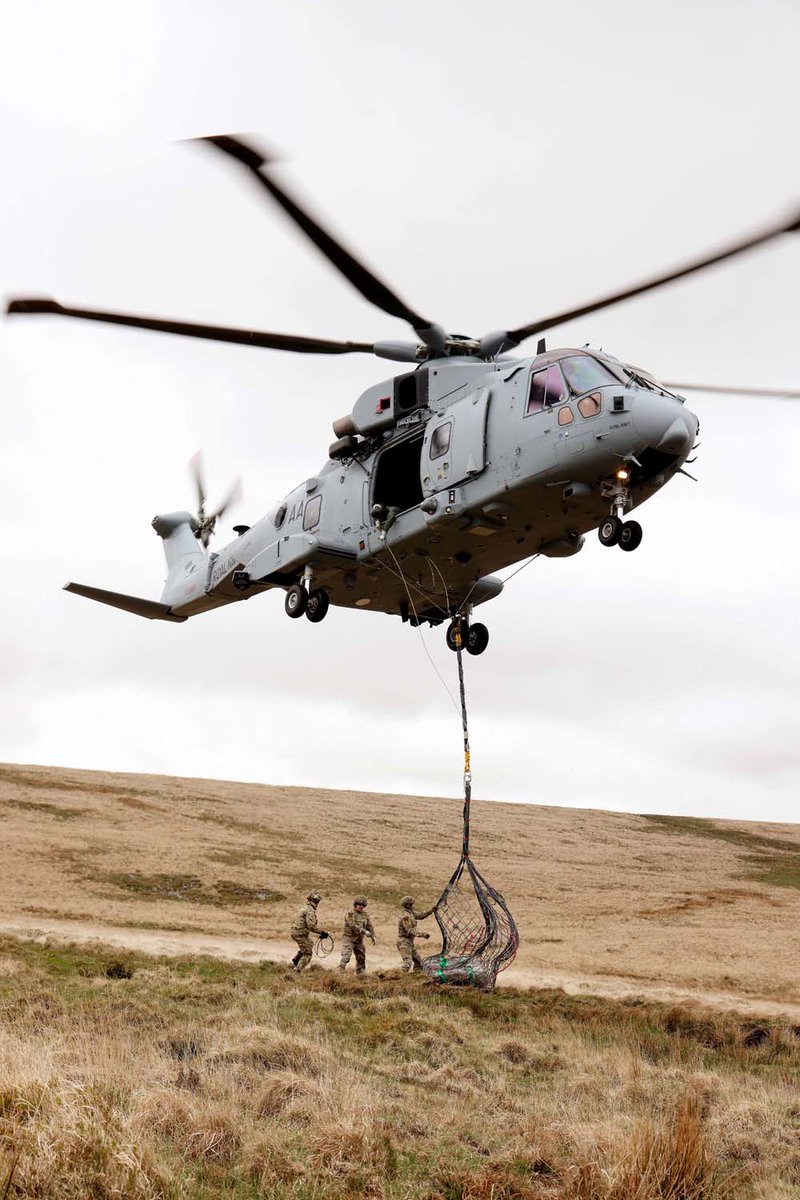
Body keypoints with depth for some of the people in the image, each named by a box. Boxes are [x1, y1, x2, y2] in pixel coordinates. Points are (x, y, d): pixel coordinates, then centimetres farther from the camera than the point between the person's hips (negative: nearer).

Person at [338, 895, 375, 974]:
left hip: (359, 940, 7)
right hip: (349, 938, -7)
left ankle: (360, 974, 27)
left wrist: (373, 936, -4)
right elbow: (353, 925, -23)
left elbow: (370, 926, 10)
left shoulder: (365, 915, 11)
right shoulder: (350, 913, -11)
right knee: (345, 957, -17)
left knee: (361, 957, 14)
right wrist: (364, 931, -28)